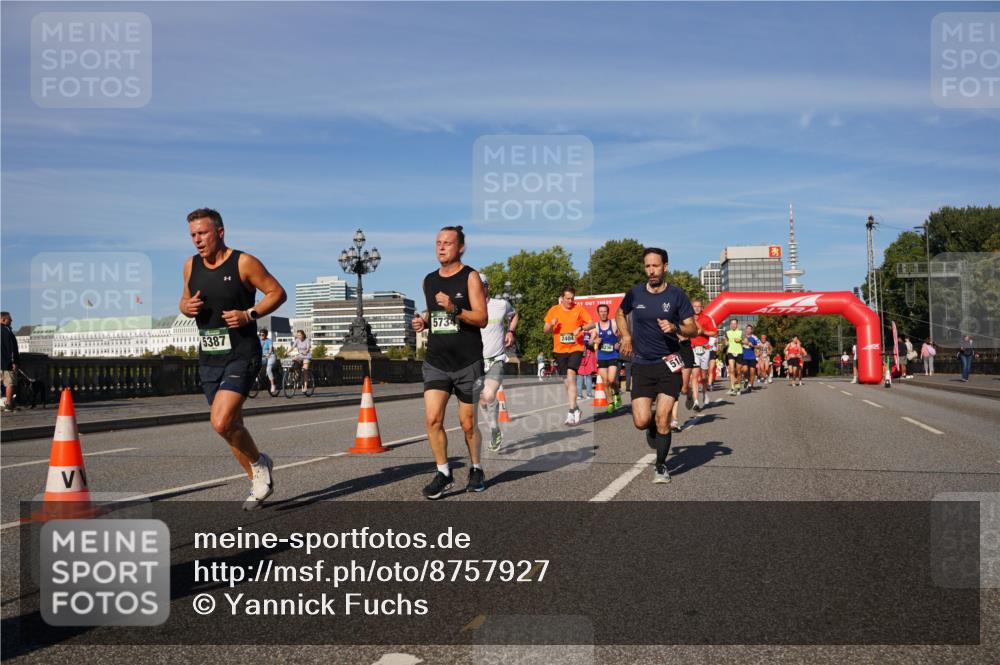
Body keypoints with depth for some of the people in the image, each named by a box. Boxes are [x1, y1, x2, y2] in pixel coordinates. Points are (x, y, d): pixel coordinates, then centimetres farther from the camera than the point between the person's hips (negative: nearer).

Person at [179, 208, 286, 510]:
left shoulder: (243, 263, -9)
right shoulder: (191, 266, 8)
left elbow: (277, 292, -5)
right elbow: (184, 301, 21)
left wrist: (249, 315, -17)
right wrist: (187, 307, -3)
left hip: (241, 357, -7)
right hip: (208, 359, 7)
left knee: (222, 423, -19)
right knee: (232, 426, 13)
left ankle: (259, 464, 7)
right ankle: (259, 483, 29)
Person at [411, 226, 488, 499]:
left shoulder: (470, 277, -5)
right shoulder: (429, 280, 11)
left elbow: (482, 319, -12)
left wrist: (454, 309, -25)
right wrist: (422, 321, 4)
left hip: (468, 363, -4)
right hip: (436, 361, 4)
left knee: (468, 424, 6)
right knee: (432, 418, -10)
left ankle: (476, 470, 28)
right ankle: (443, 474, 4)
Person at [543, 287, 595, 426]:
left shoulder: (579, 309, 0)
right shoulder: (554, 310, 5)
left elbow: (592, 324, 1)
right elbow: (546, 330, 10)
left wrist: (581, 328, -18)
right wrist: (551, 324, -12)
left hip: (576, 348, -3)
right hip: (560, 350, 3)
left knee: (571, 376, -19)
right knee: (566, 381, 9)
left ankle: (572, 411, -19)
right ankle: (575, 408, 26)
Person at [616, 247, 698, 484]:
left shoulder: (677, 295, -2)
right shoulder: (635, 293, 3)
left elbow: (693, 329, -1)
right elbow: (620, 314, 24)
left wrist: (675, 327, -20)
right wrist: (626, 336, 10)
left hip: (668, 363, -2)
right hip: (641, 364, 2)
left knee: (662, 420, -8)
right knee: (641, 422, -9)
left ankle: (660, 466, 13)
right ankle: (652, 424, 30)